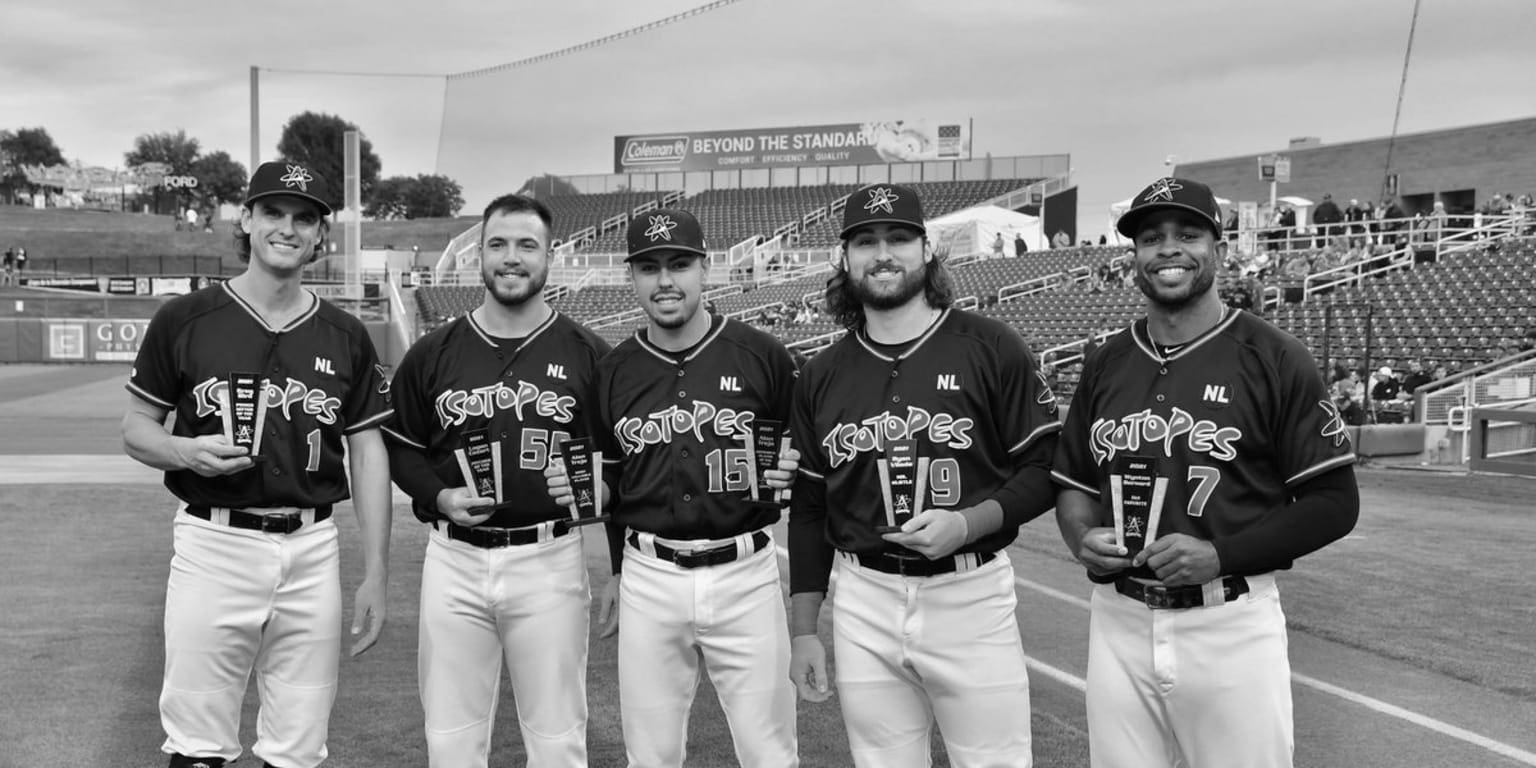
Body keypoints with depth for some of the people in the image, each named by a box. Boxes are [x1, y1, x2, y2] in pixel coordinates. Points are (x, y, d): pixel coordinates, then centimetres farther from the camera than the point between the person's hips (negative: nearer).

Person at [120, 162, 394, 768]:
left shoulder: (346, 337, 7)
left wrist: (375, 574, 3)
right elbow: (135, 427, 8)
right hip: (213, 542, -2)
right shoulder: (184, 319, 1)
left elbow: (368, 453, 8)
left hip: (311, 549, 2)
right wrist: (187, 452, -15)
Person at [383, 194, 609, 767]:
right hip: (455, 560, 2)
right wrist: (439, 497, -4)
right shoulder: (431, 354, 6)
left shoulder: (589, 355, 2)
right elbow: (401, 448, 13)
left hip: (550, 561, -1)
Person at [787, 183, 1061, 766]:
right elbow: (808, 508, 12)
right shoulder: (821, 375, 8)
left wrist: (968, 523, -18)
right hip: (863, 604, 3)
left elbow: (1047, 466, -1)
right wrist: (804, 633, 9)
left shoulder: (991, 348, -3)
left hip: (971, 598, -3)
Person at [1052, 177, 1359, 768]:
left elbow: (1334, 502, -5)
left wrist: (1220, 556, -15)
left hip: (1230, 625, -4)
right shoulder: (1105, 364, 10)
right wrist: (1082, 539, -4)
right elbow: (1075, 483, 18)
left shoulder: (1273, 358, -4)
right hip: (1119, 624, 4)